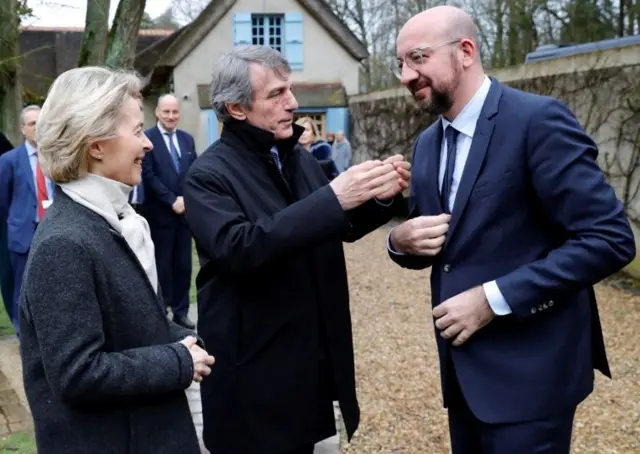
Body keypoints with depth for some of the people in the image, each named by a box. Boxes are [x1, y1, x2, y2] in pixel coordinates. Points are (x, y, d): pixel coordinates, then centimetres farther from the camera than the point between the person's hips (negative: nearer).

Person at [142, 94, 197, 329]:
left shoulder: (187, 139, 13)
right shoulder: (147, 138, -5)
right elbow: (149, 176, -11)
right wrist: (172, 201, -15)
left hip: (185, 211, 5)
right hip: (160, 214, -5)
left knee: (183, 265, 9)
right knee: (162, 266, 2)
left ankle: (180, 311, 18)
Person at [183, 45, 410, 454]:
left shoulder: (300, 158, 8)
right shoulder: (209, 175, -13)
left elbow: (343, 228, 15)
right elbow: (237, 248, -29)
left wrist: (380, 198, -7)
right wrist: (331, 198, -33)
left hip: (311, 362, 6)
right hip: (254, 372, -6)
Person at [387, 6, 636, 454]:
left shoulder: (539, 119, -15)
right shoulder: (427, 143, 9)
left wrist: (495, 298, -22)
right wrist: (402, 241, -8)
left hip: (528, 368, -7)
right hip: (462, 365, 7)